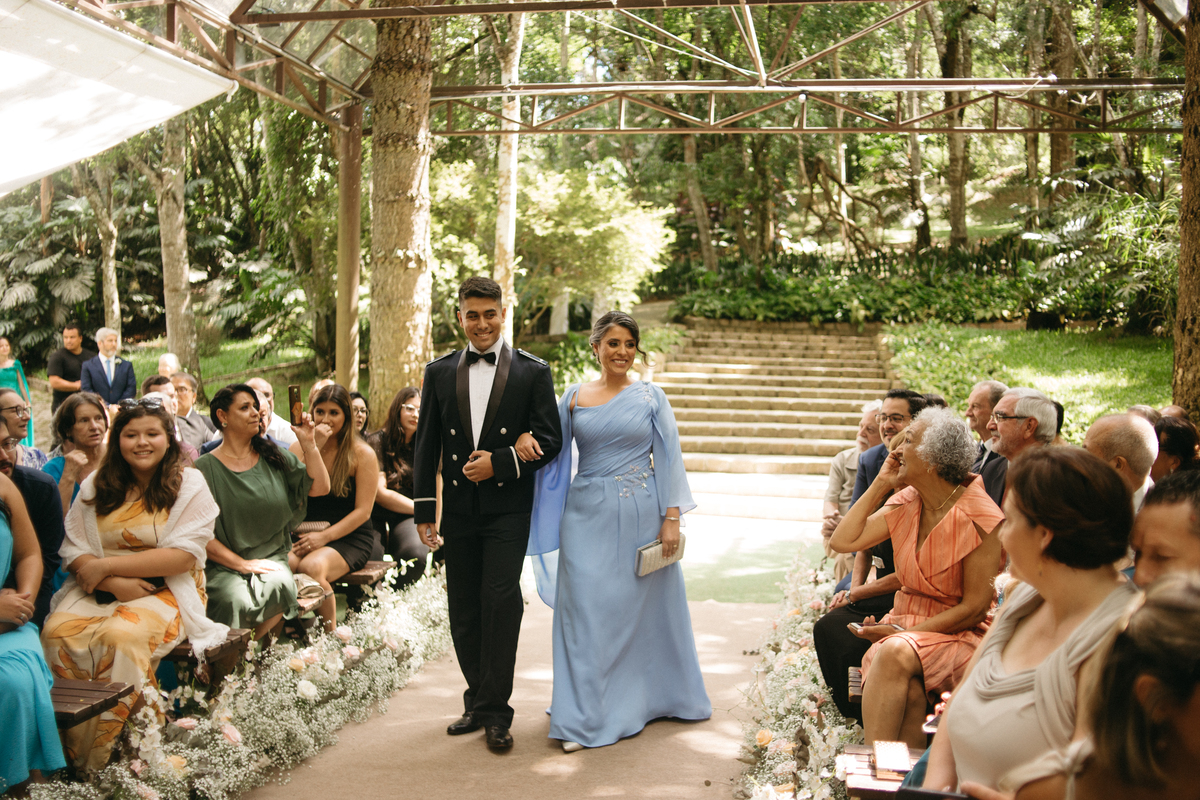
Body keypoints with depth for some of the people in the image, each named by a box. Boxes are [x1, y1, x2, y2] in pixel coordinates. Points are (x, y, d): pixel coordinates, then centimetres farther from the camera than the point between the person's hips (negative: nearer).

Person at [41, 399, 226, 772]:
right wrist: (114, 583, -15)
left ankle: (101, 758, -21)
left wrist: (106, 565, -11)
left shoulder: (189, 484, 1)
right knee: (58, 633, -27)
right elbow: (74, 550, 5)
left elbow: (183, 556, -9)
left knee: (122, 636, -33)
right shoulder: (95, 485, 13)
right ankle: (70, 753, -19)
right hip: (100, 589, 4)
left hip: (166, 591, -3)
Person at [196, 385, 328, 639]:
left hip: (272, 558, 3)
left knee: (279, 585, -31)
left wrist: (308, 444, -2)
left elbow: (320, 488, 6)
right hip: (223, 566, -3)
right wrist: (243, 564, -11)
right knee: (237, 601, -34)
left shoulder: (274, 458, 13)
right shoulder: (205, 468, 0)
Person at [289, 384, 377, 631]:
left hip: (349, 537, -3)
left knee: (312, 567, -34)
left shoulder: (362, 454, 0)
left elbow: (362, 511, -4)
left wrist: (324, 537, -15)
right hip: (305, 532, 3)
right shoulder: (299, 448, 10)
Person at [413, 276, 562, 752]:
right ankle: (478, 703, 23)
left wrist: (500, 462, -14)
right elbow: (426, 445, 9)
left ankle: (495, 712, -1)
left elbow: (549, 441, -1)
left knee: (501, 601, -12)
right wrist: (424, 511, 4)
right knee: (464, 611, 9)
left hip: (508, 511, -3)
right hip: (458, 511, 3)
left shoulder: (533, 372, 1)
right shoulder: (439, 372, 9)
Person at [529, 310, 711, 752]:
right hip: (588, 515, 1)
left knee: (643, 606, 6)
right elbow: (554, 450, 11)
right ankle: (586, 716, 8)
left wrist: (672, 518, -6)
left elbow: (669, 459, 1)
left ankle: (646, 696, 22)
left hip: (641, 515, -1)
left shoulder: (650, 397, 2)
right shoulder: (573, 397, 7)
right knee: (587, 609, -1)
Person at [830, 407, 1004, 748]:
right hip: (906, 624, 5)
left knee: (896, 653, -35)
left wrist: (904, 632, -15)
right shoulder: (905, 503, 6)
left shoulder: (978, 517, -13)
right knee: (905, 692, -31)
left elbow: (975, 607, -12)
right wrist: (880, 485, 1)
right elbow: (843, 541, 1)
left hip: (957, 635, -4)